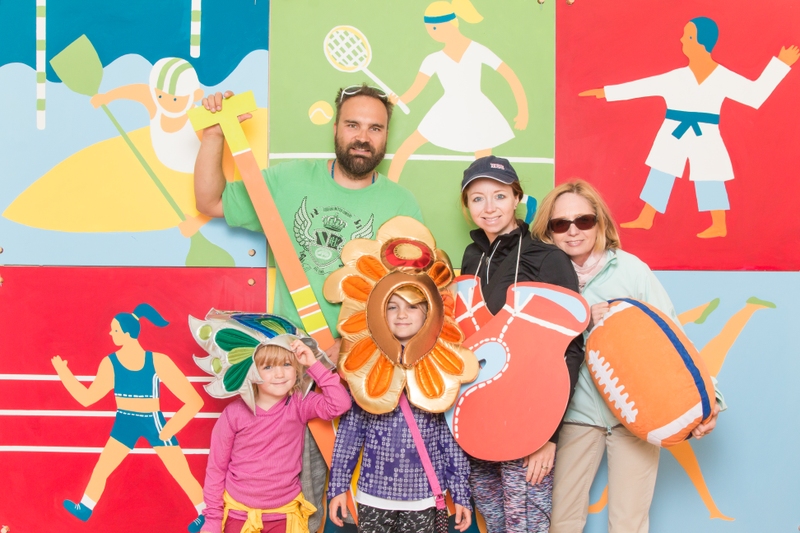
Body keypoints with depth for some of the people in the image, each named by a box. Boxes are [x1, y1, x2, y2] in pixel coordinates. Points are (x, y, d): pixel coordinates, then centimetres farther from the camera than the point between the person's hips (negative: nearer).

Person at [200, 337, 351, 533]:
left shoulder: (299, 406, -8)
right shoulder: (235, 412, -12)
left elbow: (340, 404, -24)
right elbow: (216, 468, -5)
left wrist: (313, 364, -23)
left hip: (285, 513, 1)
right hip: (239, 513, -1)